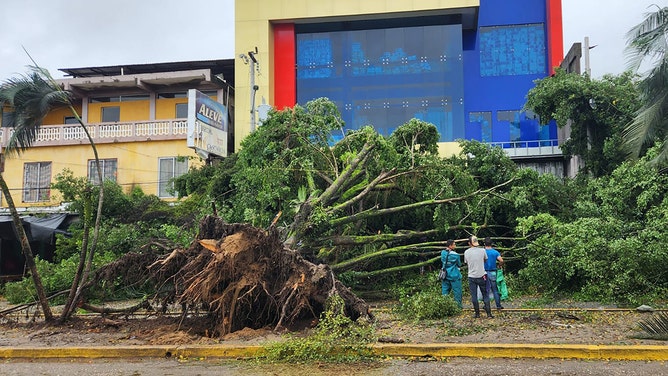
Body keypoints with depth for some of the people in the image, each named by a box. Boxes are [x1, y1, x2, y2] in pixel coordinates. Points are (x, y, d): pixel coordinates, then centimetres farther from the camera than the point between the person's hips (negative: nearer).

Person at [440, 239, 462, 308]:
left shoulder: (443, 253, -2)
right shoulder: (455, 255, -17)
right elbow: (459, 264, -3)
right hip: (454, 276, -5)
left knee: (445, 291, 11)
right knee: (457, 291, 6)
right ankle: (458, 306, 11)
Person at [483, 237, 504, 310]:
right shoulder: (495, 252, -2)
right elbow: (501, 261, -13)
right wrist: (498, 266, 5)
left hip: (485, 272, -1)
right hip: (493, 273, 1)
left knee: (486, 290, 6)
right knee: (495, 290, 8)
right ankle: (498, 306, 12)